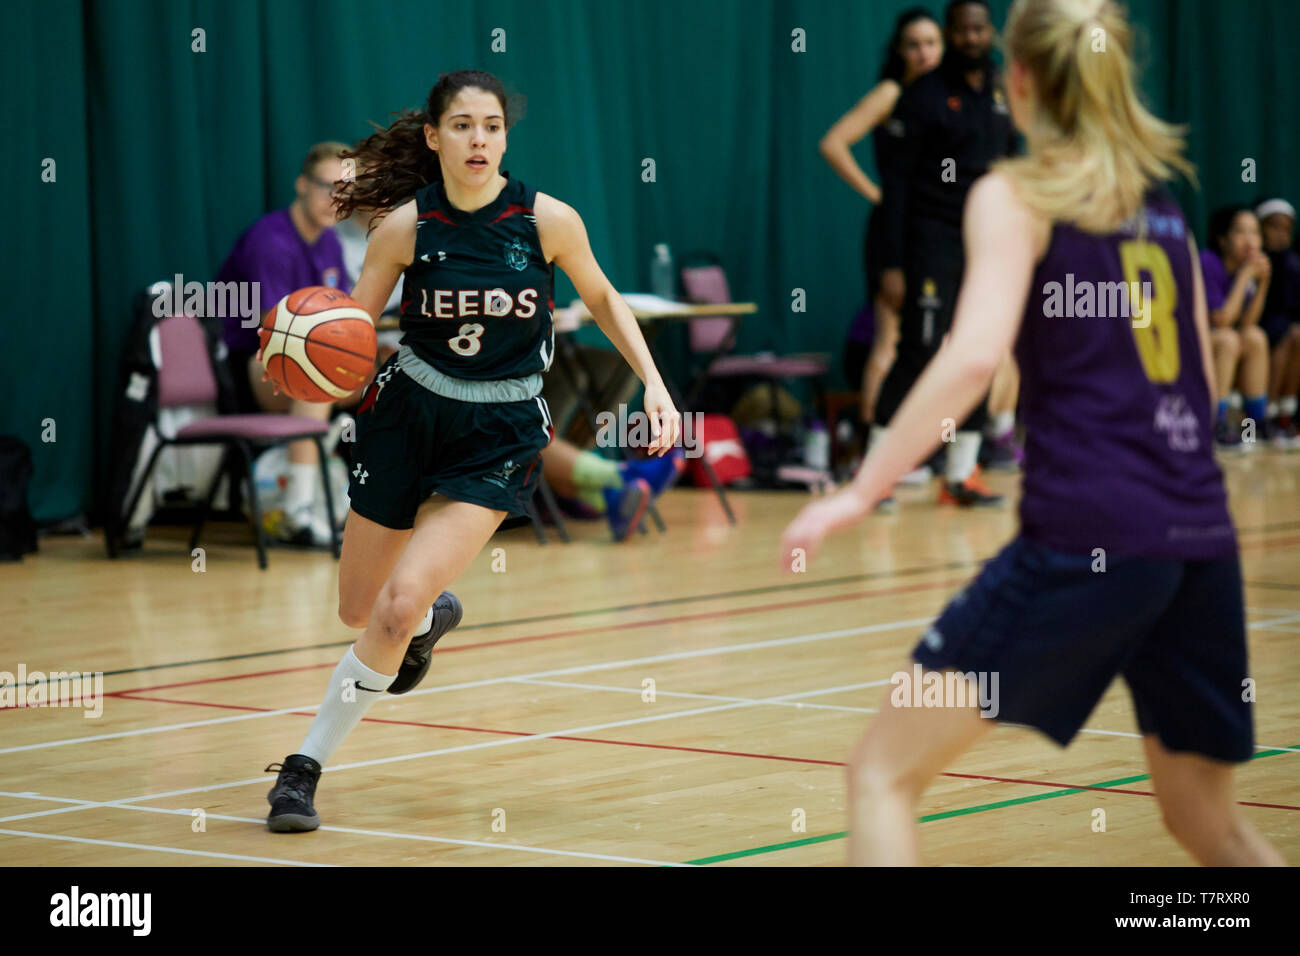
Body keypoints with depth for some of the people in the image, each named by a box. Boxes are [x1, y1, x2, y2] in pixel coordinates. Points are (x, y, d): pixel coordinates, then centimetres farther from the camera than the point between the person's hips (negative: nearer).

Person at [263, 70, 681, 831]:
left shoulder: (549, 219, -12)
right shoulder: (406, 225, -11)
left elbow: (602, 297, 7)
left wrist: (653, 382, -2)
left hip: (500, 435, -2)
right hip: (407, 412, 2)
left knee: (399, 604, -18)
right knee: (358, 609, 13)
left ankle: (307, 767, -3)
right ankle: (433, 618, 51)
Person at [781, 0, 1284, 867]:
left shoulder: (1018, 195, 1)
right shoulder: (1161, 199, 19)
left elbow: (977, 354, -15)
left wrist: (861, 492, -14)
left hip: (1086, 533, -6)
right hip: (1202, 535, 6)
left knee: (884, 769, 1)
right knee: (1206, 816, 20)